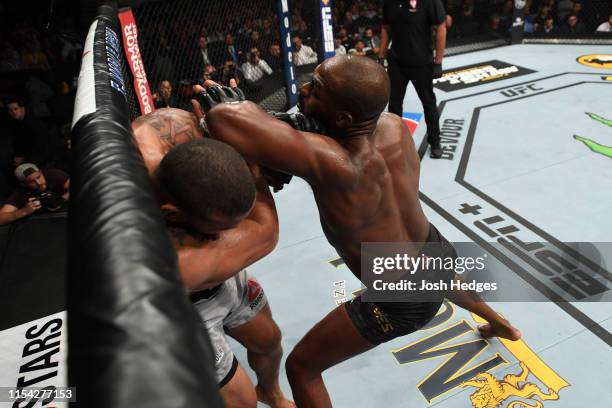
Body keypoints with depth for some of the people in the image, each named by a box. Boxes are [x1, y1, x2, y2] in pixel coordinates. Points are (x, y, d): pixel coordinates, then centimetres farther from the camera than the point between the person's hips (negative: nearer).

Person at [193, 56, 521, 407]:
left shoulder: (333, 164, -41)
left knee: (301, 367, 8)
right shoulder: (394, 127, -19)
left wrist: (216, 105, -22)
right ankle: (502, 325, 77)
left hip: (402, 301, -7)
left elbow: (226, 117, -45)